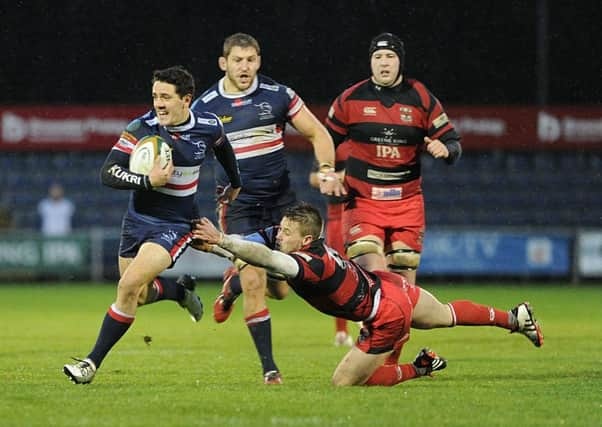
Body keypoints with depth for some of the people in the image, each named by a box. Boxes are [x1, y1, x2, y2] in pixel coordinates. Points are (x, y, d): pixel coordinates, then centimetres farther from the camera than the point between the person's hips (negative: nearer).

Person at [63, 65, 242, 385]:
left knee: (129, 286, -18)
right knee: (139, 295, 11)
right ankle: (181, 290, 44)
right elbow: (108, 173, -18)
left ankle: (93, 362, -10)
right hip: (138, 218, 3)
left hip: (176, 225, -3)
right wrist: (148, 181, -32)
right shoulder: (141, 128, -15)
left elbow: (222, 146, 17)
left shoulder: (208, 127, -9)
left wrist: (235, 183, 32)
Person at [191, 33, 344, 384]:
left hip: (280, 200, 2)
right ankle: (269, 367, -3)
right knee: (254, 285, -13)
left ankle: (233, 283, 39)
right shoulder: (206, 107, -4)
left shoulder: (278, 95, -3)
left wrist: (327, 171, -11)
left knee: (280, 290, 5)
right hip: (239, 206, -2)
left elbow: (318, 134, 4)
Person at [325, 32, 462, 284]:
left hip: (407, 204, 2)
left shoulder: (421, 99, 2)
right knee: (371, 277, -21)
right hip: (362, 203, -1)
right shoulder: (350, 100, 1)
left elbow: (453, 143, 4)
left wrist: (444, 149, -18)